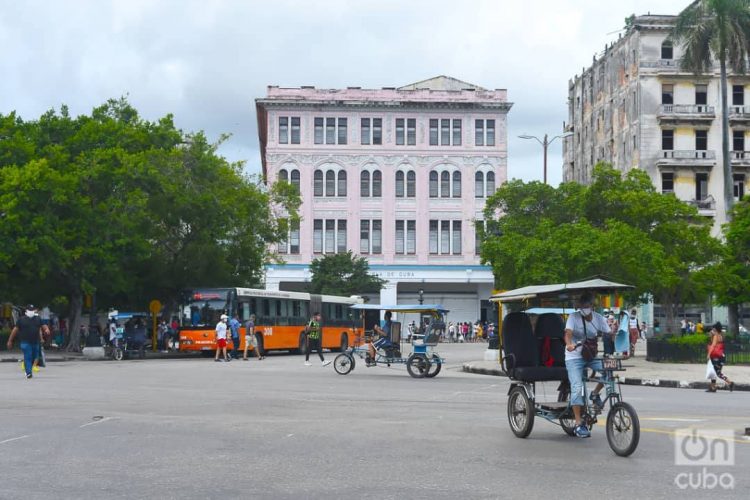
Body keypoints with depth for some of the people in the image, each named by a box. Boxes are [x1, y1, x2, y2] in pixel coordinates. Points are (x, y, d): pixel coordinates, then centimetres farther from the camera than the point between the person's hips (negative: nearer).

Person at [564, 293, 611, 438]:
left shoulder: (599, 318, 1)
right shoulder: (574, 317, -9)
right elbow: (568, 333, -23)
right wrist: (569, 344, -45)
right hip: (574, 357, -3)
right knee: (577, 387, -16)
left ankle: (595, 393, 5)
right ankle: (578, 424, -11)